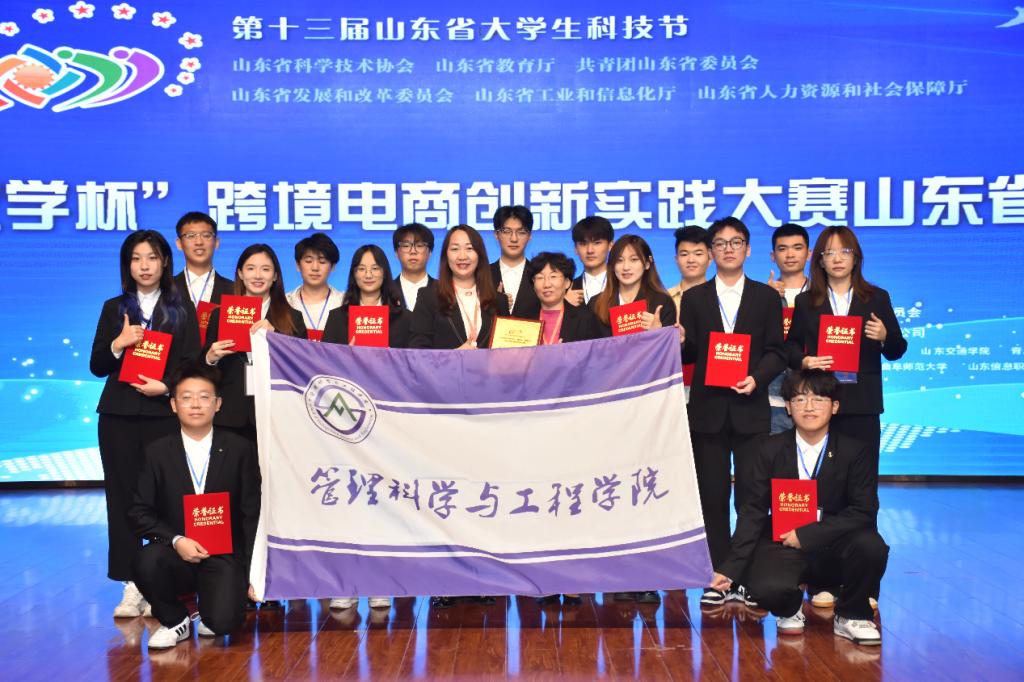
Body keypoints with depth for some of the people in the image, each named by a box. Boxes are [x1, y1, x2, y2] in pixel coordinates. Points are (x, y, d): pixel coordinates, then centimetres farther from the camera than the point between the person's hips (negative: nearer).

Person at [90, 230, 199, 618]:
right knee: (122, 496, 0)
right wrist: (118, 344, -8)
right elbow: (97, 367, 10)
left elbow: (192, 365, 3)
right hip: (119, 415, 2)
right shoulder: (114, 309, 13)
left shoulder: (181, 311, 8)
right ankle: (131, 587, 6)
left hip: (165, 414, -2)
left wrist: (166, 385, -13)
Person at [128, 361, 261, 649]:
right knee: (146, 562, -33)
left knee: (224, 621, -26)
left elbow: (252, 515, 3)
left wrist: (253, 572, -2)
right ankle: (174, 621, -1)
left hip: (224, 556, -1)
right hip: (175, 552, 1)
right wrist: (175, 540, -16)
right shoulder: (157, 452, 4)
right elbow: (139, 512, 1)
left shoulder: (240, 450, 2)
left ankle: (208, 615, 16)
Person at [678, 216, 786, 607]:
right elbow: (688, 354, 6)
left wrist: (757, 378, -13)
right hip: (708, 409, 1)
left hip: (750, 409, -1)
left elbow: (776, 352, 4)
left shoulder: (766, 297, 9)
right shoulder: (694, 299, 11)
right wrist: (678, 341, -16)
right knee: (712, 497, 3)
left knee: (752, 495, -2)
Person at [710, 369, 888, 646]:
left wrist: (807, 534, -20)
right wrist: (730, 568, -11)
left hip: (833, 546, 1)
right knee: (768, 589, -32)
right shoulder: (772, 449, 0)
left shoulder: (854, 451, -2)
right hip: (783, 545, -1)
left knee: (871, 545, -31)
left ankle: (851, 617, -1)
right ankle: (790, 609, 10)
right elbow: (753, 511, -2)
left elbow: (864, 510, -10)